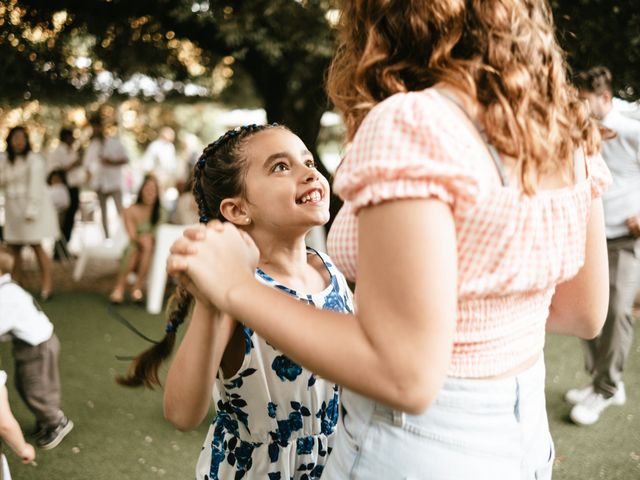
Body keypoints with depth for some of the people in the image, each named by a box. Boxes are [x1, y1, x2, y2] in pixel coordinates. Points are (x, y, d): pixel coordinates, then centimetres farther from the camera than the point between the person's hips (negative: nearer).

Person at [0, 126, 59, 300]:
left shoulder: (33, 160, -7)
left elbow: (35, 185, -12)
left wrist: (31, 210, -17)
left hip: (31, 207, -6)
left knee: (36, 245, -9)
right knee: (14, 247, 3)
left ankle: (47, 284, -5)